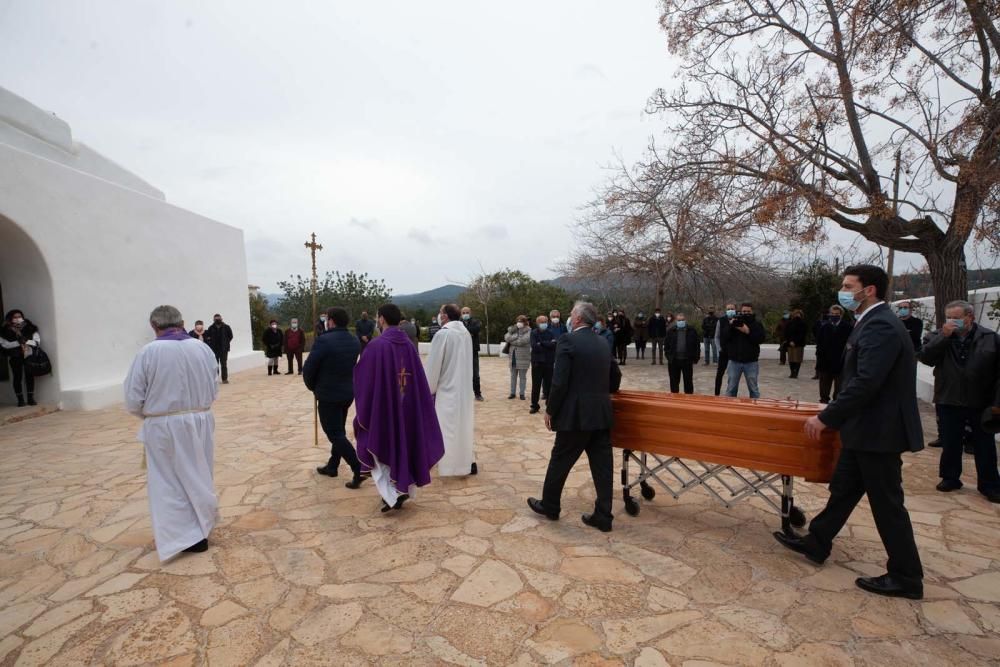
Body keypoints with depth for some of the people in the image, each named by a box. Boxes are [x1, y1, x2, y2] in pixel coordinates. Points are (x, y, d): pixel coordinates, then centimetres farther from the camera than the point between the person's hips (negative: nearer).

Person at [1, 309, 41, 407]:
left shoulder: (29, 327, 5)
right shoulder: (6, 330, 2)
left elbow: (37, 340, 0)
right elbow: (5, 344, -5)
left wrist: (26, 343, -16)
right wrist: (20, 343, -14)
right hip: (15, 356, 0)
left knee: (30, 376, -1)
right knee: (17, 377, -1)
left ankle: (31, 398, 5)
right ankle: (20, 400, 5)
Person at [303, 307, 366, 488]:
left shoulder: (323, 341, -19)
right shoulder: (355, 342, 3)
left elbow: (308, 369, -14)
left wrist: (313, 387, 4)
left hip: (328, 395, -7)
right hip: (348, 392, 7)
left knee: (335, 434, -1)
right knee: (338, 431, 20)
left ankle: (359, 470, -9)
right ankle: (332, 466, 33)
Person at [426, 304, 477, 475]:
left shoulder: (443, 334, -17)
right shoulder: (466, 333, 4)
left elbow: (434, 364, -14)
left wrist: (429, 389, -2)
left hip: (447, 388, -7)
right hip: (464, 387, 7)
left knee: (447, 426, 5)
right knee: (463, 424, 16)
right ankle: (469, 461, 21)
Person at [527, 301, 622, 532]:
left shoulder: (568, 340, -12)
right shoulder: (603, 344, 10)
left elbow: (560, 382, -17)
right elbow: (615, 378, 19)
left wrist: (550, 411, -6)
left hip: (575, 415, -6)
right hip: (601, 414, 7)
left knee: (560, 461, 11)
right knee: (602, 464, 10)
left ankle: (550, 506, 28)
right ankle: (603, 516, 19)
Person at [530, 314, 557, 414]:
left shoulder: (551, 333, 6)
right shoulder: (534, 333, -1)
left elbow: (554, 344, -11)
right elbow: (534, 346, -14)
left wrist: (542, 343, -13)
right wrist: (548, 344, -8)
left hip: (549, 362, 2)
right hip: (537, 362, -2)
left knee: (549, 384, 6)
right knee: (536, 385, 3)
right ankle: (534, 405, 14)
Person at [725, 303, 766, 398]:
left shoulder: (757, 324, 4)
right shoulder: (734, 322, 6)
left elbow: (760, 339, -10)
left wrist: (748, 332, -20)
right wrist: (730, 326, -17)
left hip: (751, 362, -1)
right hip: (735, 361, 1)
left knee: (753, 388, 8)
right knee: (731, 388, 7)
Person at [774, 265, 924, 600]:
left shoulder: (880, 326, -21)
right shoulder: (874, 322, 12)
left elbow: (865, 383, -27)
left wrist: (825, 418, -21)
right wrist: (833, 415, 17)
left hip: (879, 432, -10)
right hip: (865, 429, 10)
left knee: (886, 503, 4)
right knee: (843, 490, 18)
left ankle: (906, 577, 21)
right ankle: (816, 542, 31)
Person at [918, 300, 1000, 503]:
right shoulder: (941, 337, 0)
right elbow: (924, 357, -16)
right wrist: (944, 336, -23)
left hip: (981, 403, 0)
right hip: (949, 402, 0)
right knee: (950, 444, 10)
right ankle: (950, 478, 25)